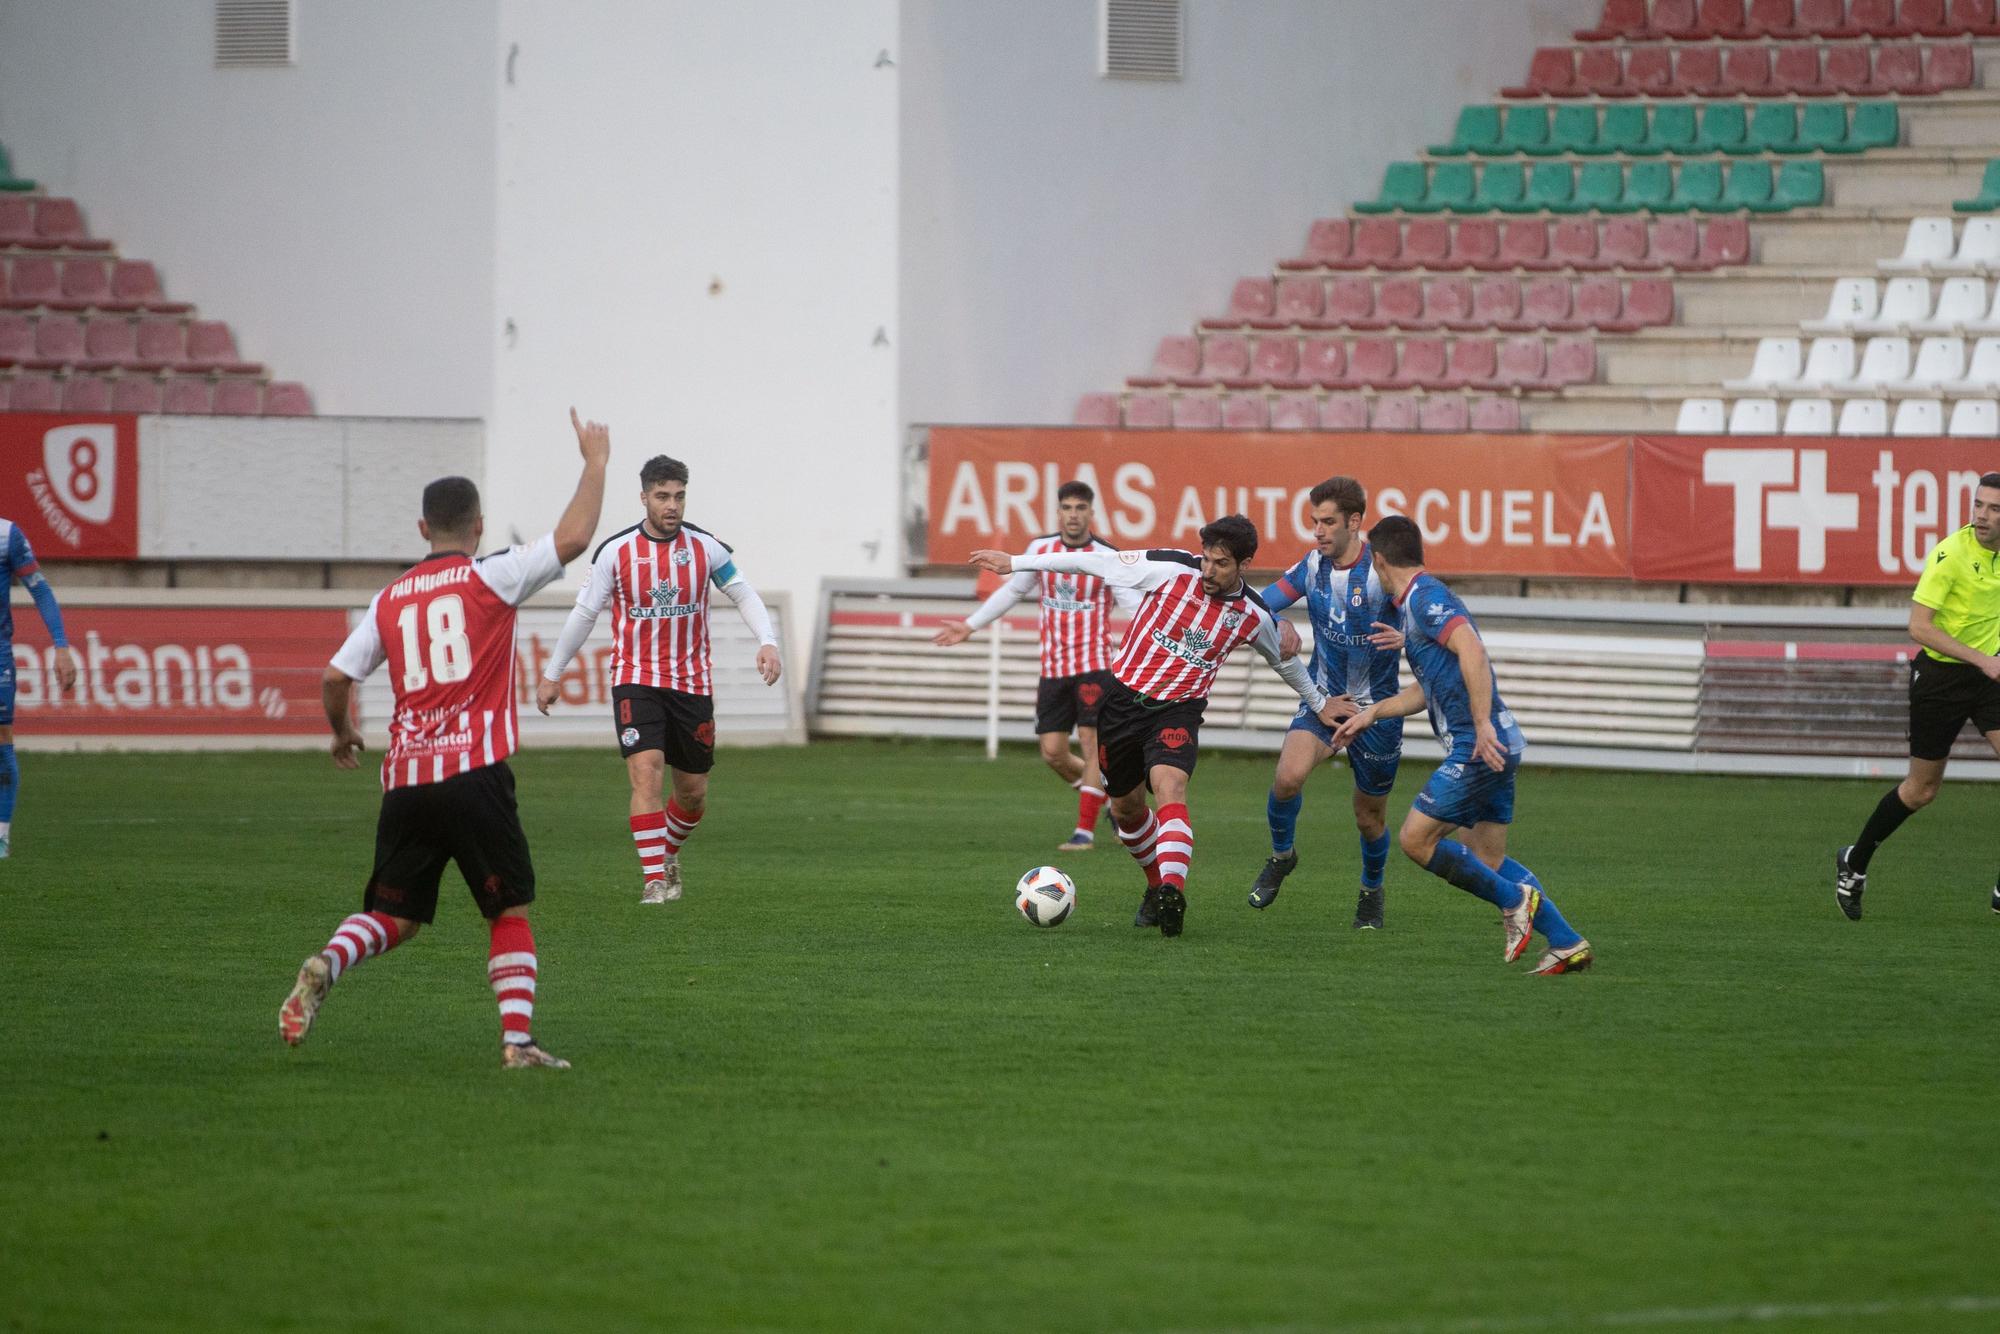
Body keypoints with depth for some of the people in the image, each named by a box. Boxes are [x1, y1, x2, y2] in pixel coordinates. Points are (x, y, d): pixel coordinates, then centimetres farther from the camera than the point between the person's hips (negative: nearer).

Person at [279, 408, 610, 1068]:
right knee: (510, 912, 8)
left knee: (392, 916, 11)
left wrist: (342, 734, 31)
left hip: (405, 779, 4)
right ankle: (518, 1039, -2)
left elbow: (335, 677, 11)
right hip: (474, 773, -4)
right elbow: (573, 537, -5)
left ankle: (324, 967, -18)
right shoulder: (490, 580, 0)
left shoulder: (391, 600, 12)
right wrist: (595, 463, 10)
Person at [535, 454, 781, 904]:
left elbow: (744, 594, 8)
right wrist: (552, 674, 11)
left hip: (691, 682, 2)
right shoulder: (615, 552, -5)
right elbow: (584, 613, 5)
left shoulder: (706, 547, -2)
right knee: (646, 770, -21)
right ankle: (654, 879, -18)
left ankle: (669, 854, 38)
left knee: (693, 793, 8)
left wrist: (767, 642, -10)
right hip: (635, 679, -2)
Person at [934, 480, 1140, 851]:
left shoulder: (1107, 558, -7)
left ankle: (1085, 831, -5)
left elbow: (1132, 603, -11)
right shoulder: (1040, 549, 4)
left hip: (1094, 665, -4)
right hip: (1053, 668, 4)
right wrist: (970, 626, 22)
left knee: (1092, 743, -11)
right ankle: (1110, 797, 25)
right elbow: (1012, 591, 18)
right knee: (1053, 753, 2)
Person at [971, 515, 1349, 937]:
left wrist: (1320, 702, 30)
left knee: (1170, 789, -29)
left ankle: (1173, 892, -42)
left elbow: (1285, 660, 16)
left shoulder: (1253, 617, -6)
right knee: (1126, 808, 13)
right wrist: (1015, 563, -5)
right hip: (1124, 695, 2)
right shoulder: (1171, 569, -13)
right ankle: (1158, 886, 38)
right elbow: (1095, 562, -7)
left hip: (1178, 710, -2)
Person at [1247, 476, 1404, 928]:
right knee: (1288, 776, -24)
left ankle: (1372, 890, 38)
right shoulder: (1314, 564, -3)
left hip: (1376, 706, -3)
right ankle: (1282, 856, 5)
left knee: (1370, 816, 9)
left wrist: (1406, 638, -42)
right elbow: (1263, 603, 7)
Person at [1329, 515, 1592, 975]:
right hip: (1496, 747, 10)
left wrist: (1482, 725, -32)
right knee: (1486, 859, 11)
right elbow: (1428, 688, 33)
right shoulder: (1420, 601, 21)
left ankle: (1514, 900, -3)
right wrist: (1370, 714, 33)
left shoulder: (1427, 598, -10)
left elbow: (1472, 651, -27)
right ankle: (1567, 943, 9)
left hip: (1478, 747, -10)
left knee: (1416, 838, -7)